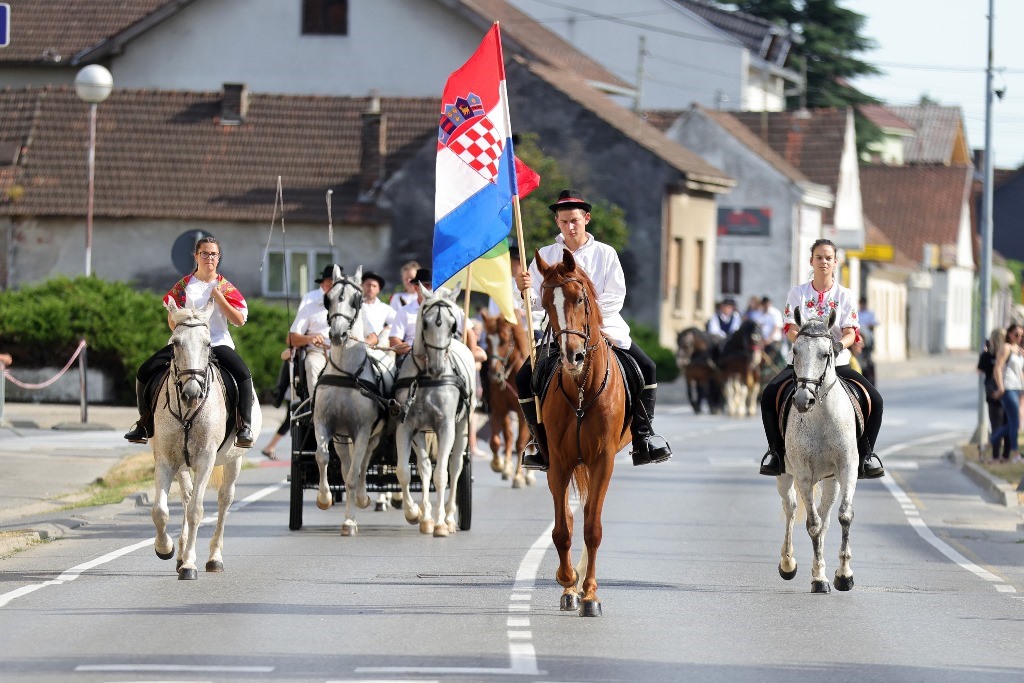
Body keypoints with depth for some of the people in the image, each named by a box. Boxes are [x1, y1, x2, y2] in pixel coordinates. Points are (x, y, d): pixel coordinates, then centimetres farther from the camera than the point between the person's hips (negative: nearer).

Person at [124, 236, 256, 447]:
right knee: (146, 372, -15)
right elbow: (172, 320, 10)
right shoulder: (184, 286, 8)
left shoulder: (225, 287, 6)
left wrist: (219, 297, -10)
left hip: (218, 343, -1)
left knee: (243, 374, -30)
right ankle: (145, 425, 0)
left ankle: (245, 427, -23)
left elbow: (239, 320, -3)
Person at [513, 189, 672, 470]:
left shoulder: (605, 254, 2)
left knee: (645, 367, -16)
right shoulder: (546, 256, 4)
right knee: (525, 377, -17)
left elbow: (615, 296, -5)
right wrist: (525, 290, -23)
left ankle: (643, 437, -8)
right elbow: (536, 299, 0)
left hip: (603, 328, 0)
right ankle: (539, 441, -3)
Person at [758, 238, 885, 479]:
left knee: (874, 399, -21)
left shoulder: (845, 295, 6)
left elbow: (850, 332, -3)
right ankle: (776, 452, -11)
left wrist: (840, 344, -26)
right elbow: (789, 328, -4)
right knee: (769, 394, -27)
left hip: (837, 362, 1)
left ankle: (866, 454, -5)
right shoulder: (798, 293, 5)